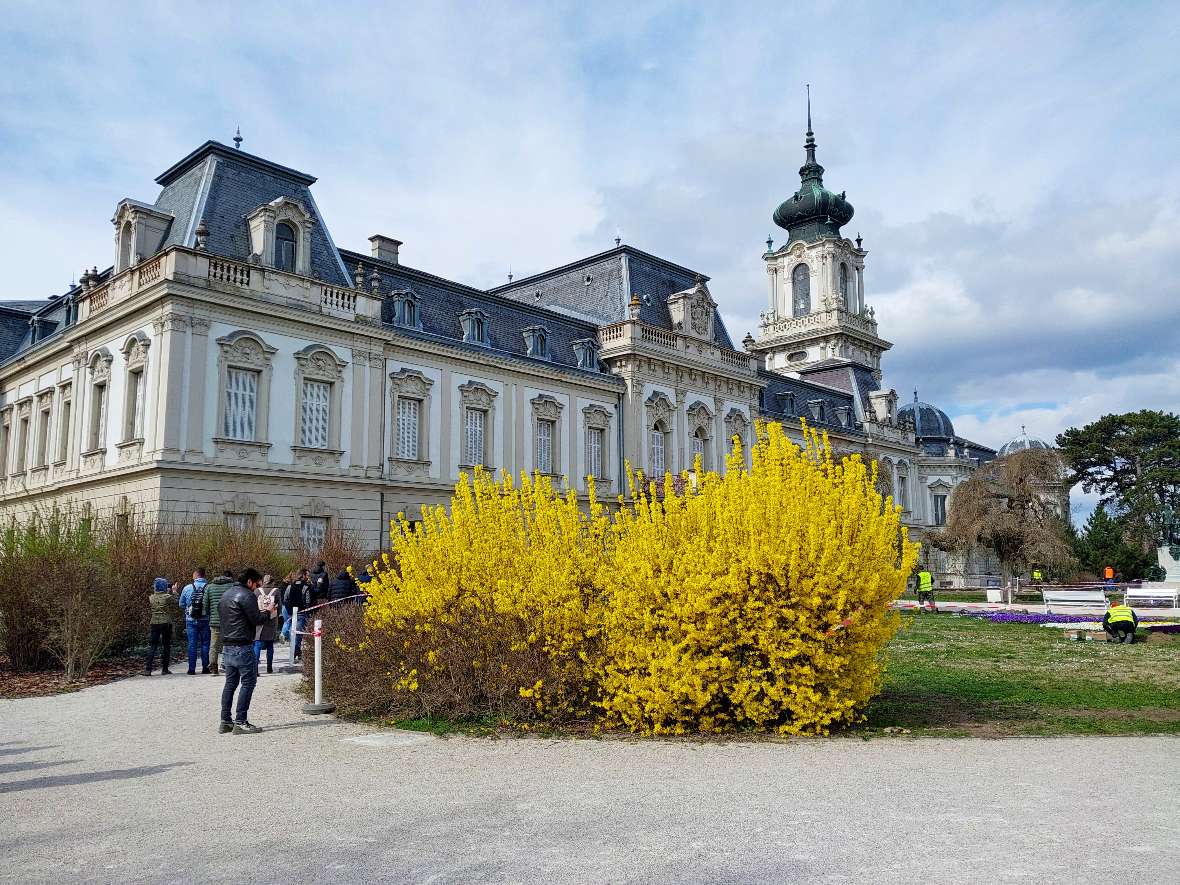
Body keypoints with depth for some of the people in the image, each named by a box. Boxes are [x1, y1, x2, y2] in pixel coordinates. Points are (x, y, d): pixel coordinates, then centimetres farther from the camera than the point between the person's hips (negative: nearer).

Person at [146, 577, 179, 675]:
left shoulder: (151, 598, 1)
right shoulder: (169, 597, -9)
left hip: (154, 624, 3)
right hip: (166, 623, -3)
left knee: (152, 646, 5)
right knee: (166, 646, 7)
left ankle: (148, 669, -2)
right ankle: (165, 669, 8)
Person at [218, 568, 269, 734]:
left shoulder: (225, 595, 17)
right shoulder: (247, 595, -12)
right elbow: (257, 620, -14)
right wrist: (267, 612, 6)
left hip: (227, 646, 9)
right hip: (243, 647, -9)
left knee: (230, 683, 14)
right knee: (248, 683, -4)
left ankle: (225, 721, 15)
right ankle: (240, 722, -7)